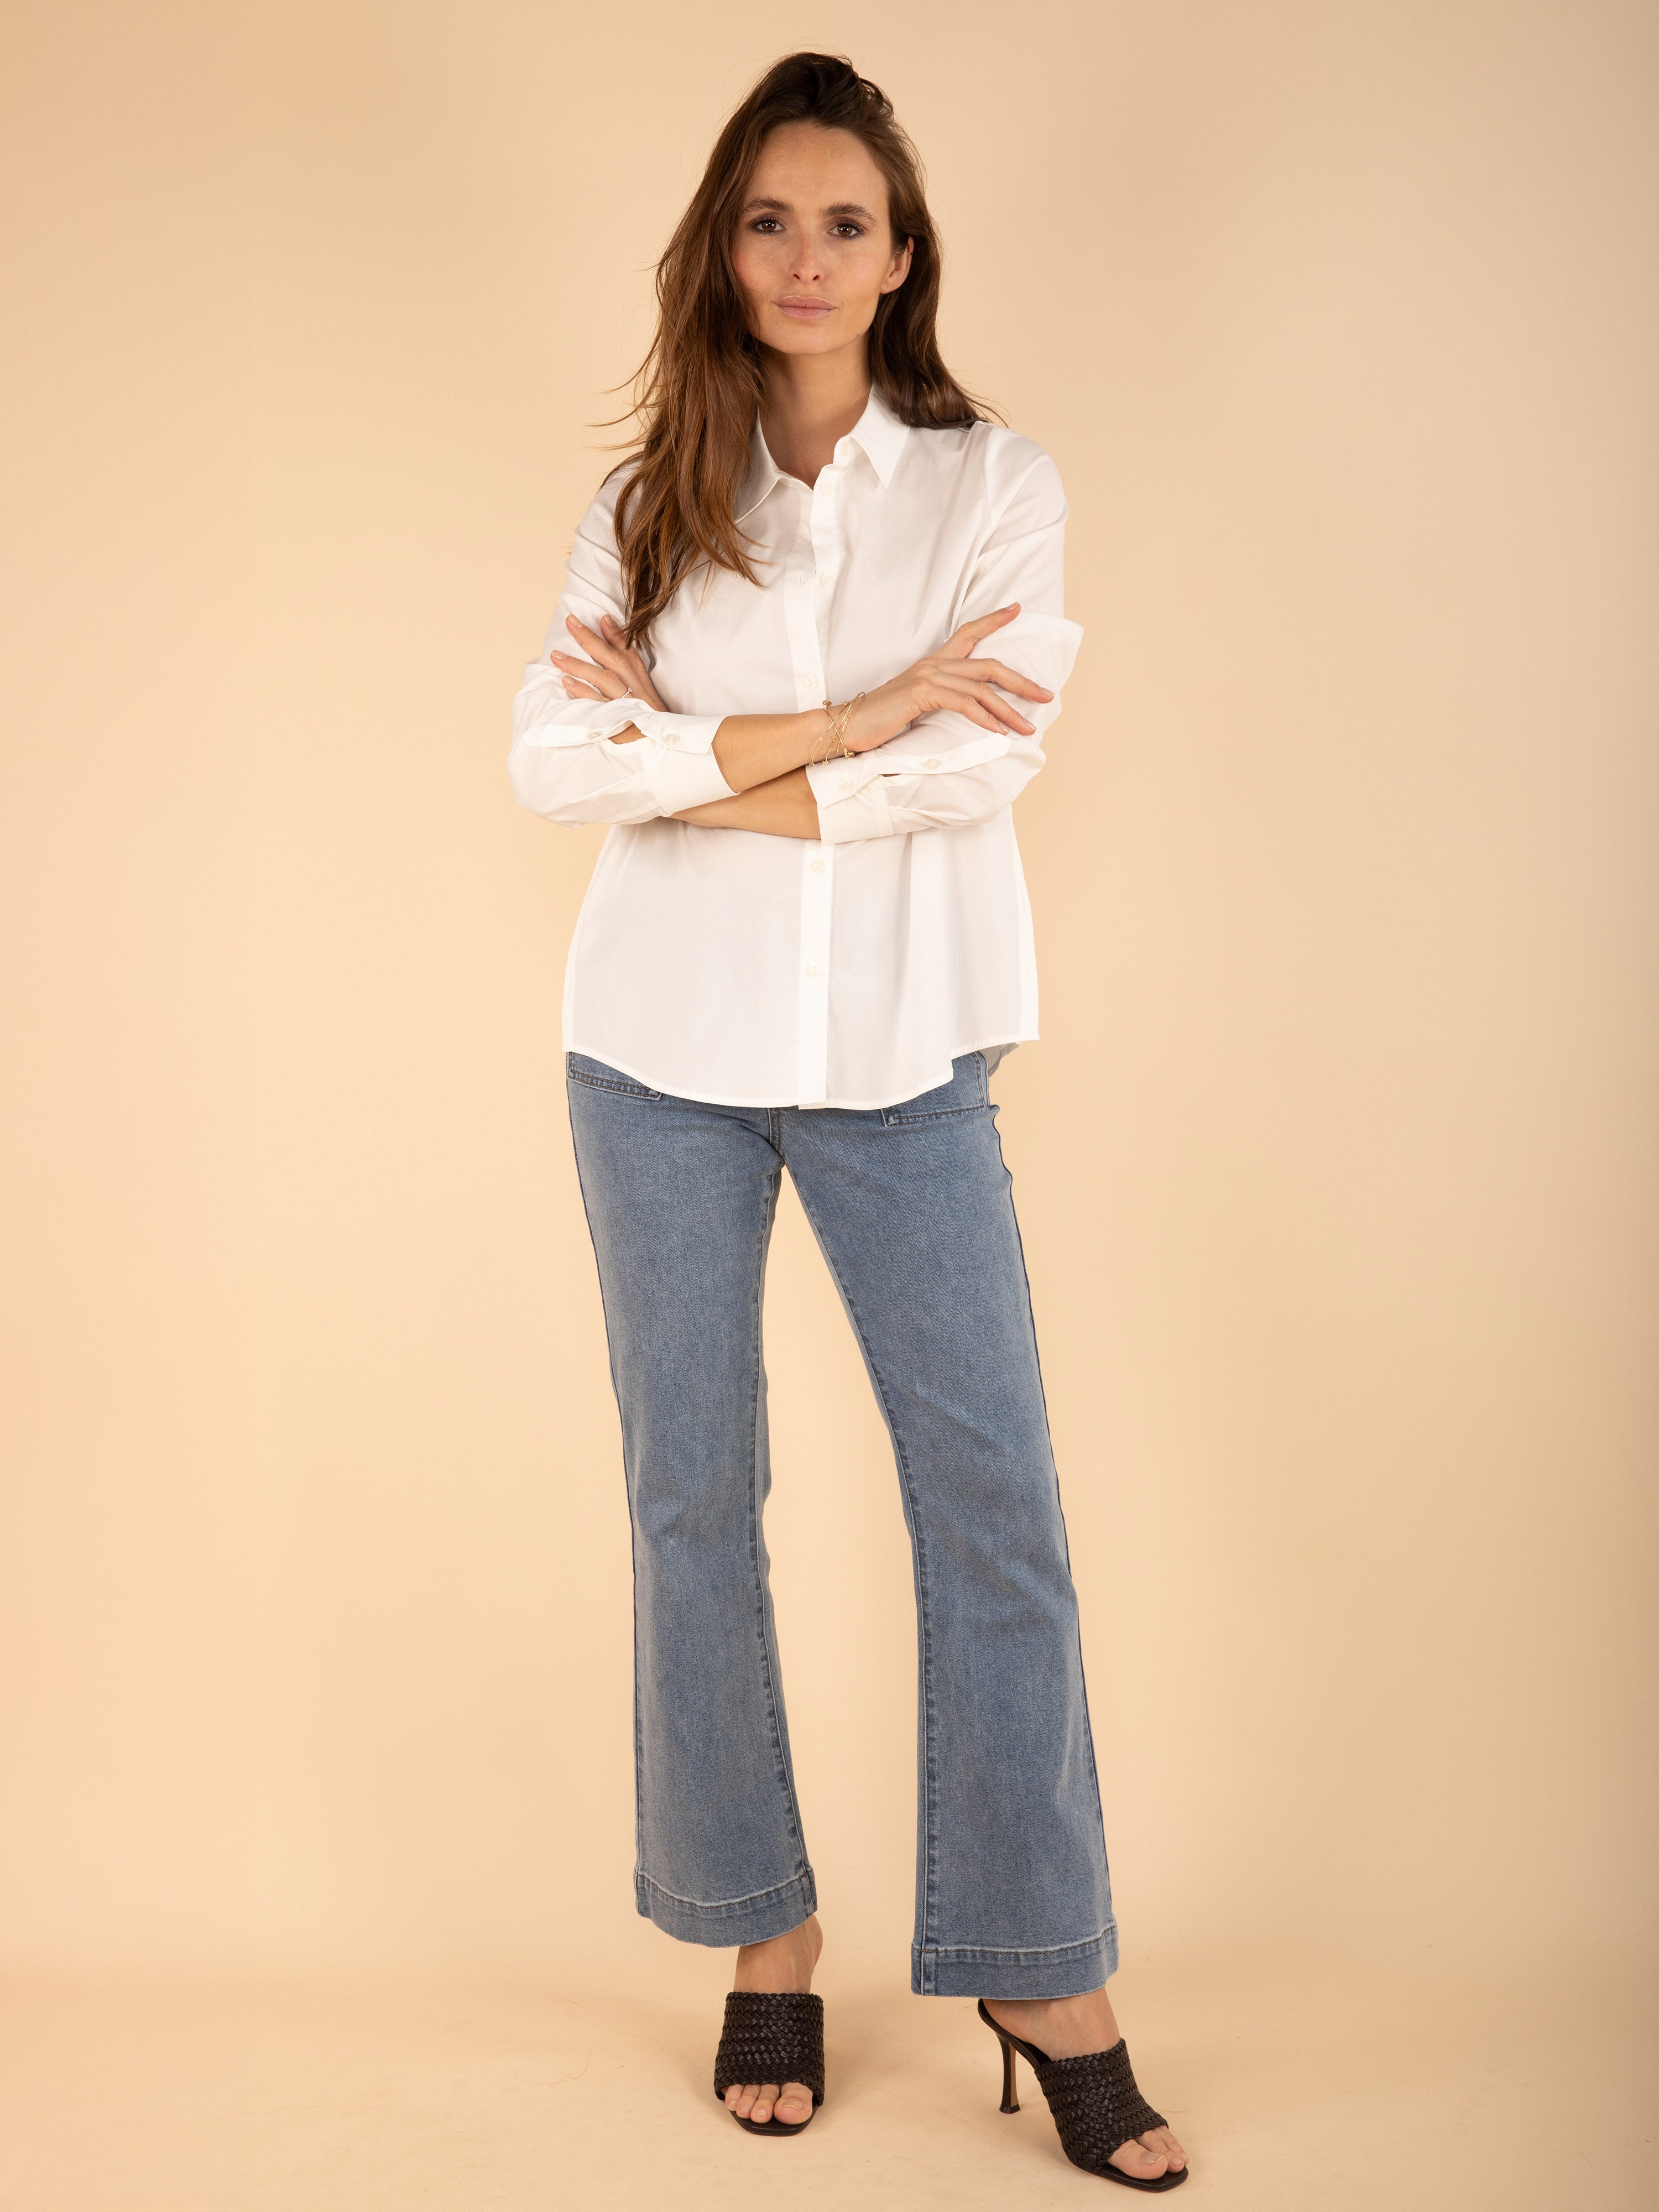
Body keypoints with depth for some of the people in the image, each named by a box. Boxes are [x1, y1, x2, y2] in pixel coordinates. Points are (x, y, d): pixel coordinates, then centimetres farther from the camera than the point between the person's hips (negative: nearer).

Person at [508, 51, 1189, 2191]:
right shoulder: (642, 506, 7)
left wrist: (691, 751, -10)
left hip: (899, 1053, -1)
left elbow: (986, 760, -12)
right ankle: (765, 1936, 22)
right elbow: (549, 762, -9)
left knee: (995, 1498, -3)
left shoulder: (997, 484, 3)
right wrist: (851, 719, -14)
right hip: (667, 1049, 2)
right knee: (694, 1497, 6)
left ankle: (1042, 1973, 10)